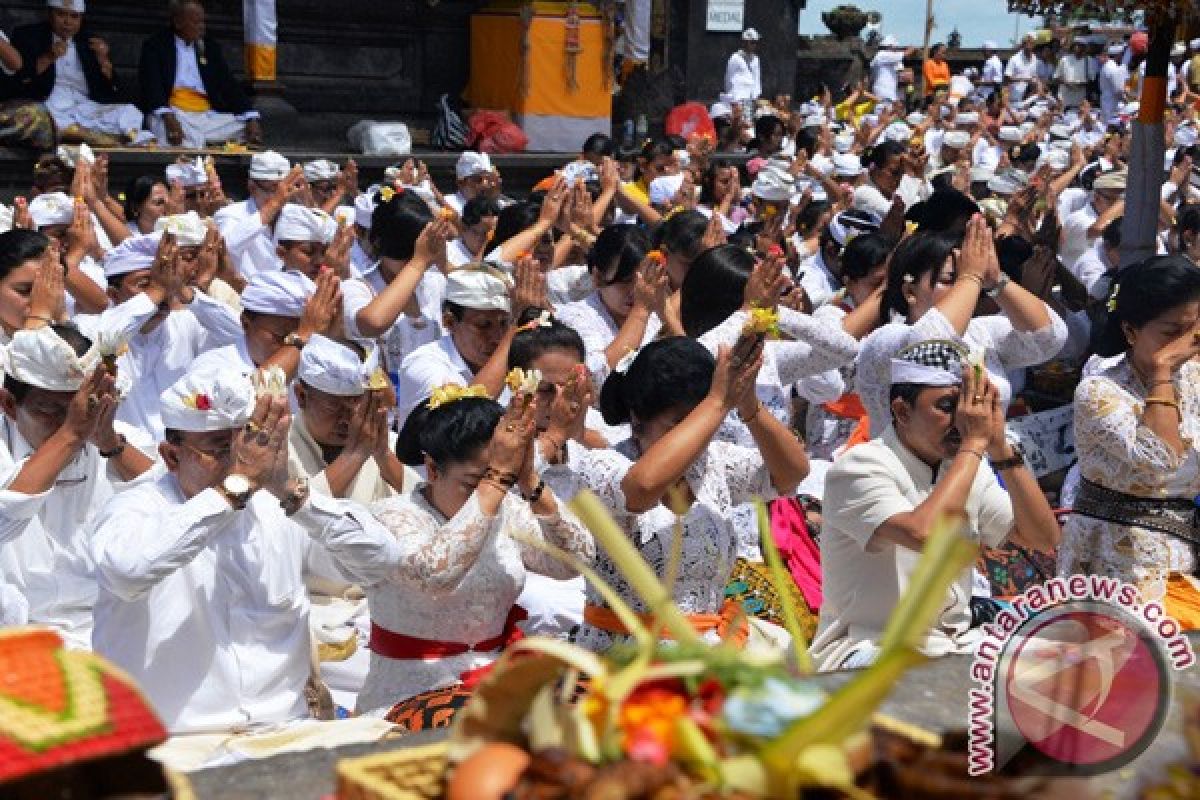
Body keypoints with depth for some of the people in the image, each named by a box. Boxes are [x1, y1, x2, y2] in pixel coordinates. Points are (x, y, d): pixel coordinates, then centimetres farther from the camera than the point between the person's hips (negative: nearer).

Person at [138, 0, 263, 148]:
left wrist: (252, 119, -7)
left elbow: (229, 85, 9)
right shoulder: (155, 46, 4)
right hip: (174, 115, -5)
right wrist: (168, 117, -29)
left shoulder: (210, 47, 16)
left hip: (208, 117, 5)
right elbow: (152, 86, -9)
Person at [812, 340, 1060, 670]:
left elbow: (1044, 538, 3)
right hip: (872, 651, -7)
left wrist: (1000, 448, -7)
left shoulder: (970, 469, 10)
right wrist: (975, 443, -21)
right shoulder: (858, 468, -14)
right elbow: (925, 535, -31)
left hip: (955, 645, 7)